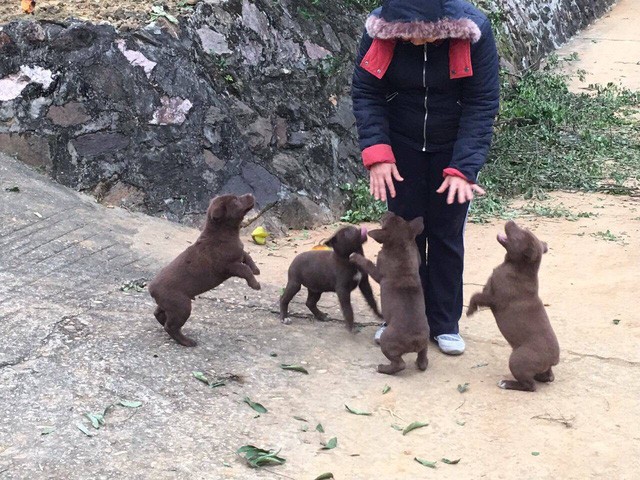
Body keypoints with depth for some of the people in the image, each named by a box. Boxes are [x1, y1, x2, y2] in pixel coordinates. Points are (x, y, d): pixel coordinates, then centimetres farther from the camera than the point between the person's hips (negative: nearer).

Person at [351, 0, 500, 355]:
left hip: (453, 149, -1)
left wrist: (463, 167, -27)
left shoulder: (473, 31, -26)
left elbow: (482, 103, -21)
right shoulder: (380, 31, -22)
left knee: (447, 235, 6)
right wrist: (376, 153, -24)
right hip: (402, 147, 1)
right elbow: (365, 93, -13)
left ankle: (445, 323, 19)